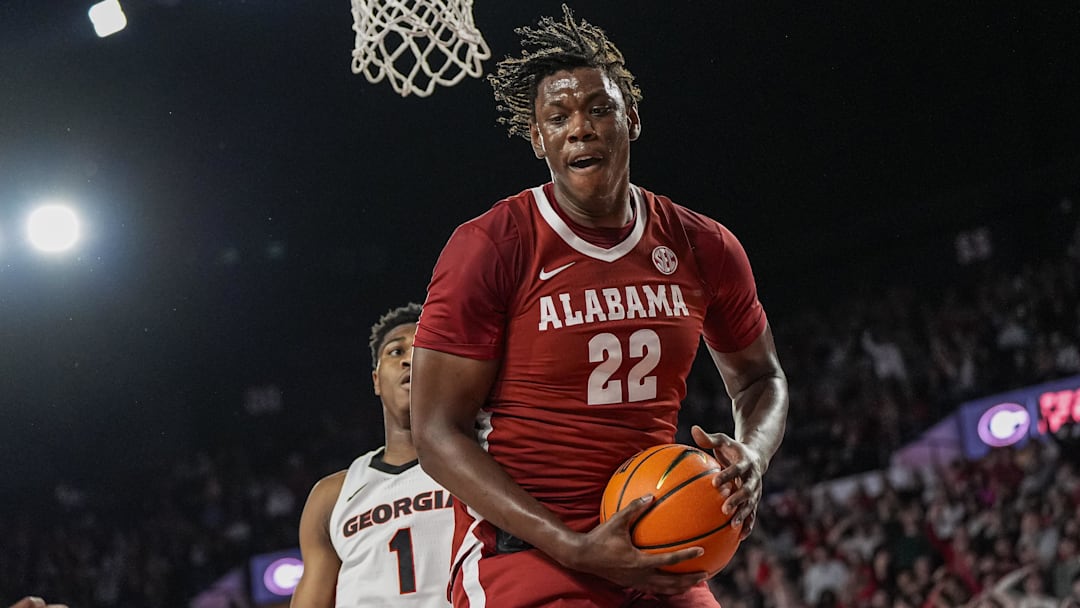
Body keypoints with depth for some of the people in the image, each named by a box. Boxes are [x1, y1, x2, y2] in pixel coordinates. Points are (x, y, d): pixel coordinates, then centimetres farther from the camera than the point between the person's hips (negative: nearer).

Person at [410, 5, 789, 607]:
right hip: (523, 553, -5)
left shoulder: (703, 248, 5)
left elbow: (760, 379, 21)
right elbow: (439, 432, -10)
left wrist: (751, 455, -5)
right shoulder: (488, 248, -9)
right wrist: (575, 549, -20)